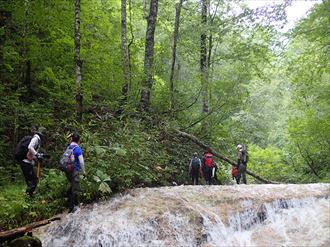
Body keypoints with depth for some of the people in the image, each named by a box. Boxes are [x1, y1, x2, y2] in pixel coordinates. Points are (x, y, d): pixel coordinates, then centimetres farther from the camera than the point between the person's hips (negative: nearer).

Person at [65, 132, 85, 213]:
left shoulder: (68, 147, 4)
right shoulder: (78, 149, -16)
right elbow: (81, 162, -18)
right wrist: (83, 171, -4)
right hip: (74, 171, -7)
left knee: (73, 186, 26)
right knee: (75, 189, 4)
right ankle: (71, 208, 9)